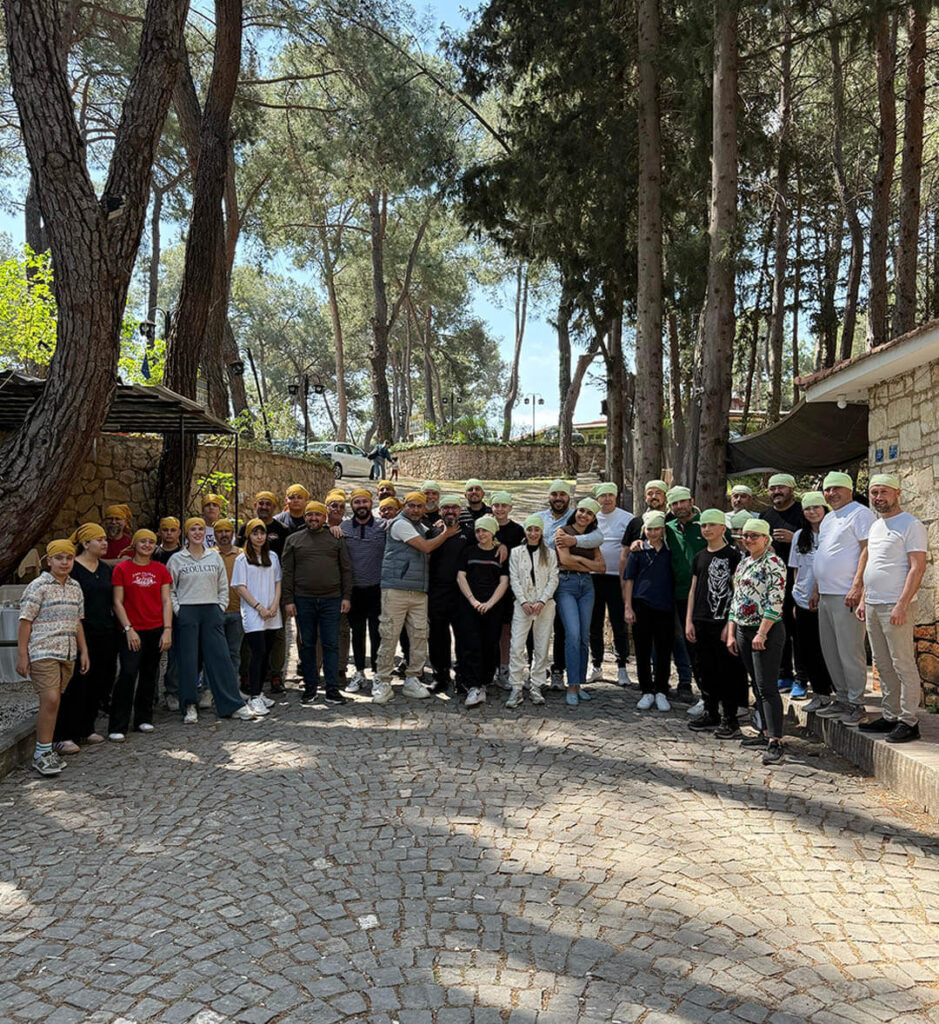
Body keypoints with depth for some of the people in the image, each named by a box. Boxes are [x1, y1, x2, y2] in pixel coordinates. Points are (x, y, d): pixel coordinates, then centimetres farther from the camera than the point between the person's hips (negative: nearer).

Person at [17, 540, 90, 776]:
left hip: (68, 654, 6)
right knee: (50, 700, -13)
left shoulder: (75, 588, 12)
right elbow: (25, 622, -7)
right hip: (42, 652, -6)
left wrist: (83, 651, 17)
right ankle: (42, 752, -3)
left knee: (52, 702, 10)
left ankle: (45, 749, 20)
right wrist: (22, 655, -11)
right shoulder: (38, 586, -7)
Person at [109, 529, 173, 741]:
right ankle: (117, 727, -5)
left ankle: (143, 719, 23)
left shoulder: (160, 569, 8)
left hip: (156, 630, 3)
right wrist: (128, 629, -10)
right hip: (133, 631, -3)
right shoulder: (122, 568, 0)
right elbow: (118, 602, -2)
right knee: (128, 674, -11)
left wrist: (167, 629, -3)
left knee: (150, 675, 9)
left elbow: (166, 601, 6)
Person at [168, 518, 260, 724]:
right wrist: (177, 611, -6)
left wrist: (220, 608, 4)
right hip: (187, 614, -2)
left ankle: (234, 706, 2)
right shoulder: (176, 559, 3)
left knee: (221, 657, -1)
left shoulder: (215, 557, 9)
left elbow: (223, 587, 13)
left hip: (211, 611, 2)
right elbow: (170, 589, 4)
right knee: (188, 660, 1)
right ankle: (189, 706, 12)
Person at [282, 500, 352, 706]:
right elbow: (288, 572, 6)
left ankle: (332, 689, 3)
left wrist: (346, 596, 0)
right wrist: (288, 600, -1)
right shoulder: (294, 540, 9)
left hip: (331, 600, 0)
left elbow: (346, 570, 9)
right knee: (307, 644, 7)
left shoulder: (336, 540, 10)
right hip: (303, 600, 1)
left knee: (331, 644, -1)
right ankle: (310, 687, 17)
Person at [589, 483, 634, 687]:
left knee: (619, 625, -1)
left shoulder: (626, 518, -1)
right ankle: (596, 666, 20)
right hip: (593, 577, 3)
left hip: (617, 578, -3)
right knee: (594, 625, 9)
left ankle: (622, 668, 9)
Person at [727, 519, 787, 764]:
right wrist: (731, 634, 13)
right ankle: (766, 732, 22)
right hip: (744, 631, 8)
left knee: (767, 687, -10)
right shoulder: (743, 564, 16)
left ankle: (775, 742, -9)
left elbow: (776, 601, -17)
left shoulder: (773, 563, -9)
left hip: (767, 632, -8)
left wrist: (761, 633, -20)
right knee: (757, 686, 13)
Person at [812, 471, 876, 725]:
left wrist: (857, 586, -21)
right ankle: (841, 699, 22)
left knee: (850, 651, -4)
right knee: (830, 650, 13)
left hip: (846, 595, -9)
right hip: (826, 594, 9)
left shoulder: (860, 513, -7)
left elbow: (868, 551, -15)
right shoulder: (828, 519, 20)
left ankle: (855, 703, 5)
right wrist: (817, 589, 21)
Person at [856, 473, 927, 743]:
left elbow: (917, 568, -15)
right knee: (883, 665, 13)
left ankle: (908, 722, 3)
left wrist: (901, 606, -21)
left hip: (896, 607, -8)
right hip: (873, 606, 8)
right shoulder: (875, 527, 17)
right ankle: (890, 716, 21)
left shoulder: (911, 525, -8)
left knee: (903, 665, -4)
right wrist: (863, 601, 17)